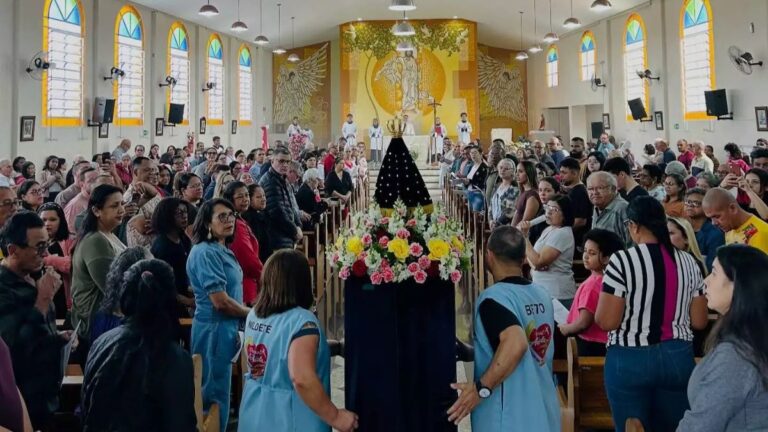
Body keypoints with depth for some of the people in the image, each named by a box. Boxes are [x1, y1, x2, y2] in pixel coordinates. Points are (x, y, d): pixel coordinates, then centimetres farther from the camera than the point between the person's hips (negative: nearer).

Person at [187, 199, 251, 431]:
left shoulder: (222, 250, 11)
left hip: (226, 328, 9)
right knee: (214, 396, 0)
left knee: (218, 392, 18)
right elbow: (220, 301, -23)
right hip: (214, 330, -9)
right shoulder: (205, 253, -18)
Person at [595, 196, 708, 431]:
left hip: (630, 359, -4)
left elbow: (606, 322, -16)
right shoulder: (689, 262, 1)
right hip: (679, 357, 4)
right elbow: (699, 321, 4)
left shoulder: (622, 260, -14)